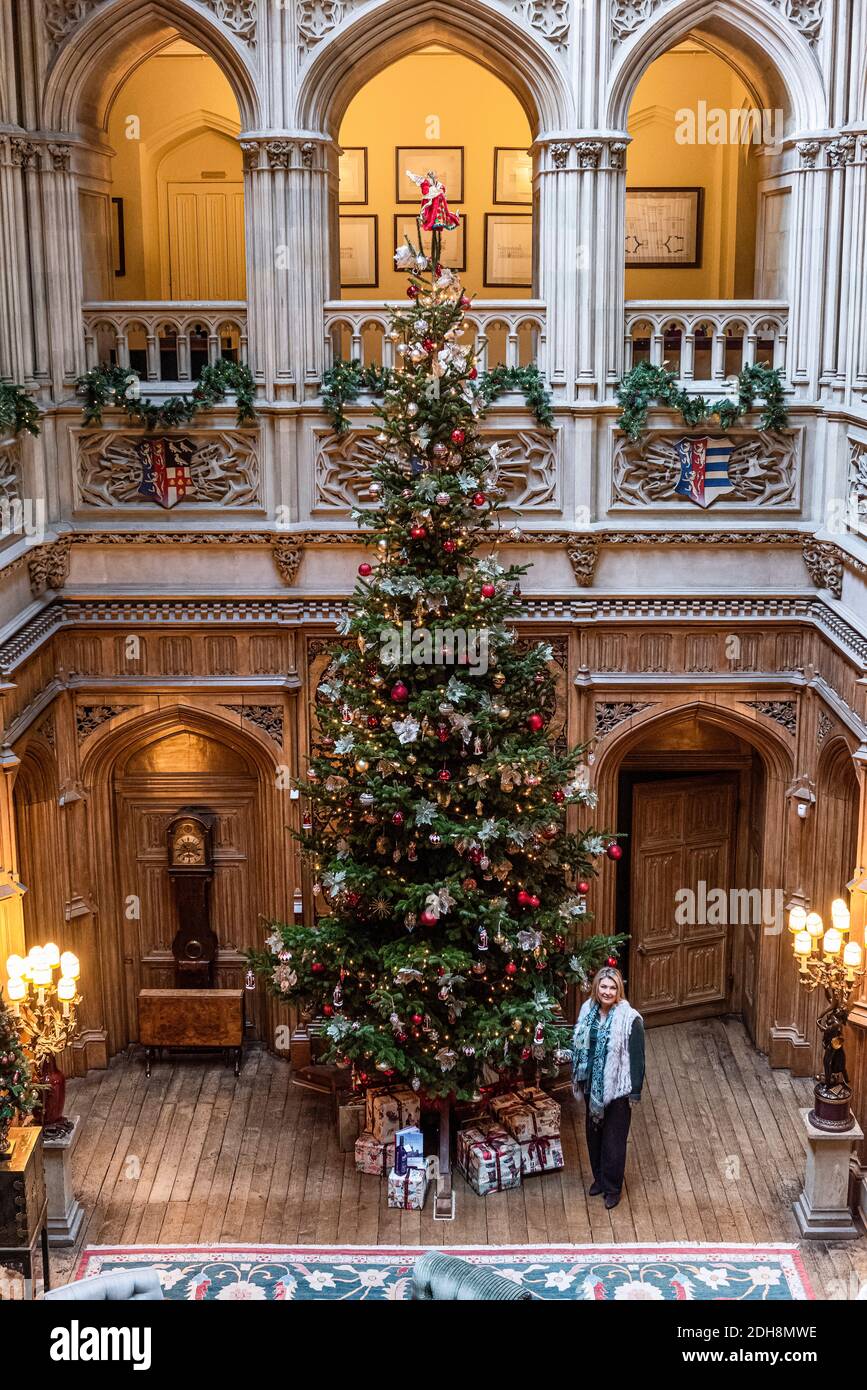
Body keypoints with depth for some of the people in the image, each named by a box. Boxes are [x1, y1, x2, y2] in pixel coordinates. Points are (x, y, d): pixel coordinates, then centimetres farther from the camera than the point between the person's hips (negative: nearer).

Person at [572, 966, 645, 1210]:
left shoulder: (630, 1019, -19)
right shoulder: (588, 1011, -2)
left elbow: (637, 1058, -14)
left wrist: (635, 1092, -12)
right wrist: (578, 1079, 13)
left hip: (617, 1089, -6)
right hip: (592, 1086, 6)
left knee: (614, 1139, 5)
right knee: (594, 1133, 19)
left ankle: (612, 1187, 21)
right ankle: (599, 1178, 37)